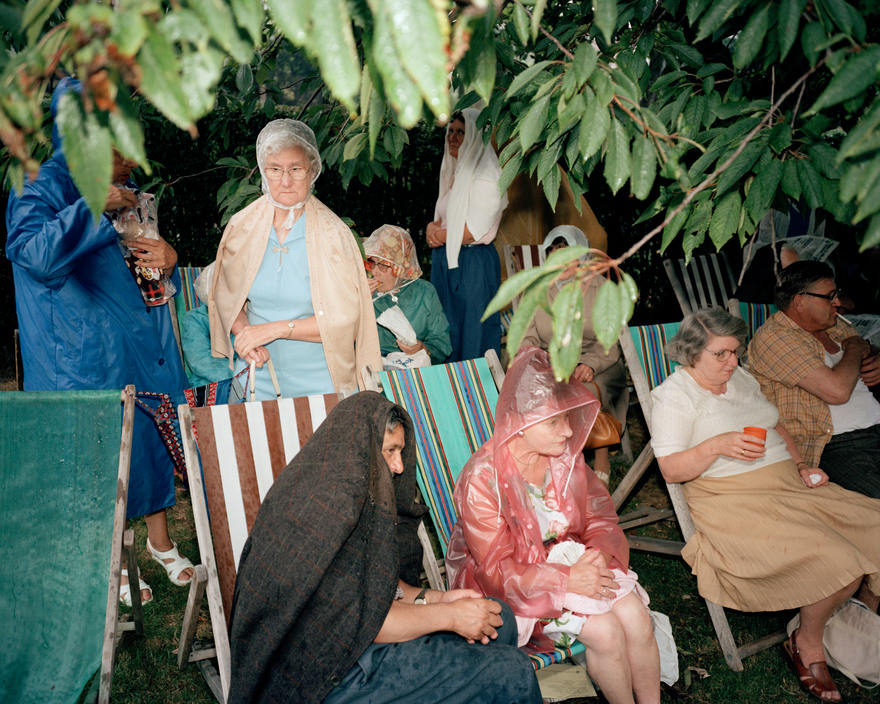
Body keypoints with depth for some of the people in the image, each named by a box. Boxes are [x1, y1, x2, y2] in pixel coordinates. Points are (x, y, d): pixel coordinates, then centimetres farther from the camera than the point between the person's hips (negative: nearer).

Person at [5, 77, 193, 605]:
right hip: (87, 352, -7)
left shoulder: (124, 189, 11)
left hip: (143, 340, 7)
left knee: (156, 432, 13)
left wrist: (168, 256, -2)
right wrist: (95, 205, -28)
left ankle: (160, 539, 31)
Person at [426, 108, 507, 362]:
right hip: (446, 260, 8)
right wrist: (432, 227, -3)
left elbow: (473, 232, -18)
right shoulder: (454, 173, 15)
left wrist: (439, 235, -3)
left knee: (470, 334, -2)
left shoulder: (485, 176, -12)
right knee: (446, 329, 12)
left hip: (473, 264, -8)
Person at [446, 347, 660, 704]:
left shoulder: (565, 457, -3)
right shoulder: (482, 479, -22)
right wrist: (566, 580, -28)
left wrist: (598, 555, -18)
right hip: (516, 589, -5)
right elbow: (498, 571, -19)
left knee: (635, 617, -16)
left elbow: (600, 519, 5)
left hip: (572, 562, 5)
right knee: (604, 631, -21)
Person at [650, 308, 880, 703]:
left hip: (788, 483, 8)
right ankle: (808, 642, 1)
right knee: (838, 561, -25)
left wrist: (802, 466, 10)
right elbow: (670, 468, -12)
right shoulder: (675, 395, -6)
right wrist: (716, 445, -26)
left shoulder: (740, 378, 17)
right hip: (735, 502, -8)